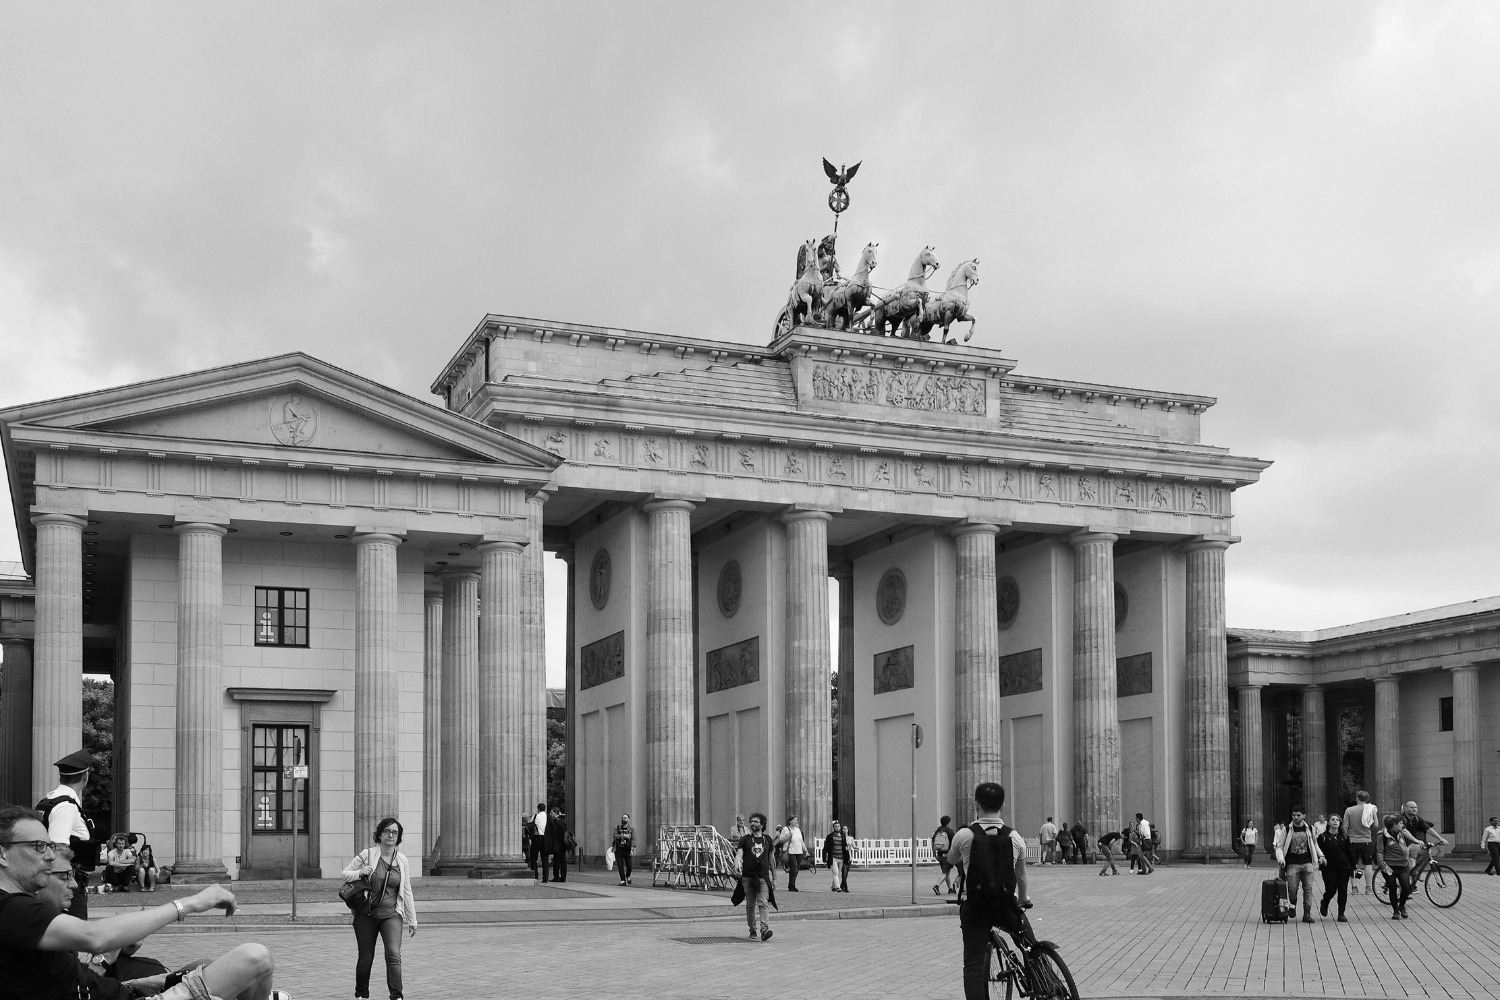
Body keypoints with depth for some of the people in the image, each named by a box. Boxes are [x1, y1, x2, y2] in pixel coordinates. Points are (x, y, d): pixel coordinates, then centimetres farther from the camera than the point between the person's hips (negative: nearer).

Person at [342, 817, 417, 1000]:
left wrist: (412, 920, 13)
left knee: (394, 954, -16)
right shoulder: (367, 855, -3)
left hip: (391, 914, 1)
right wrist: (359, 872, -16)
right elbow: (345, 874, 5)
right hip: (366, 914, -1)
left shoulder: (402, 860, 5)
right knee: (365, 958, 6)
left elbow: (407, 892, 12)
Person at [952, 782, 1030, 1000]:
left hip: (974, 907, -1)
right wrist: (1022, 901, 32)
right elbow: (1021, 876, 13)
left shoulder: (964, 835, -5)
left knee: (973, 965, 1)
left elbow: (952, 860, 16)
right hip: (1005, 906, 2)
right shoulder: (1015, 838, 1)